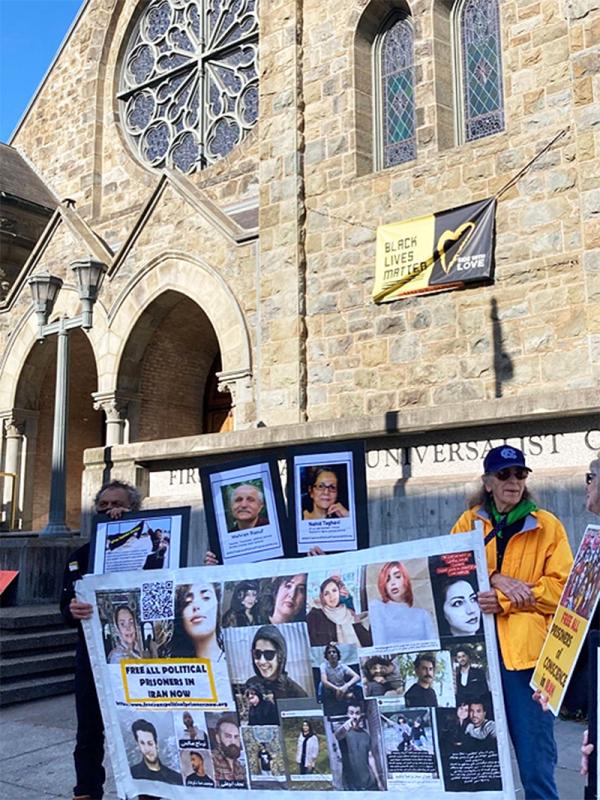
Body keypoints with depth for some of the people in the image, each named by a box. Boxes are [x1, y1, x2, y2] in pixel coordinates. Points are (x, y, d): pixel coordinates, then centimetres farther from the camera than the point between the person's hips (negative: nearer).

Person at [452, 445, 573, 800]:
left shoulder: (547, 526, 6)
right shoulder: (468, 523, 13)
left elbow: (560, 586, -2)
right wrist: (495, 578, -13)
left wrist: (504, 602, -13)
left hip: (526, 649, -2)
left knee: (535, 755, -3)